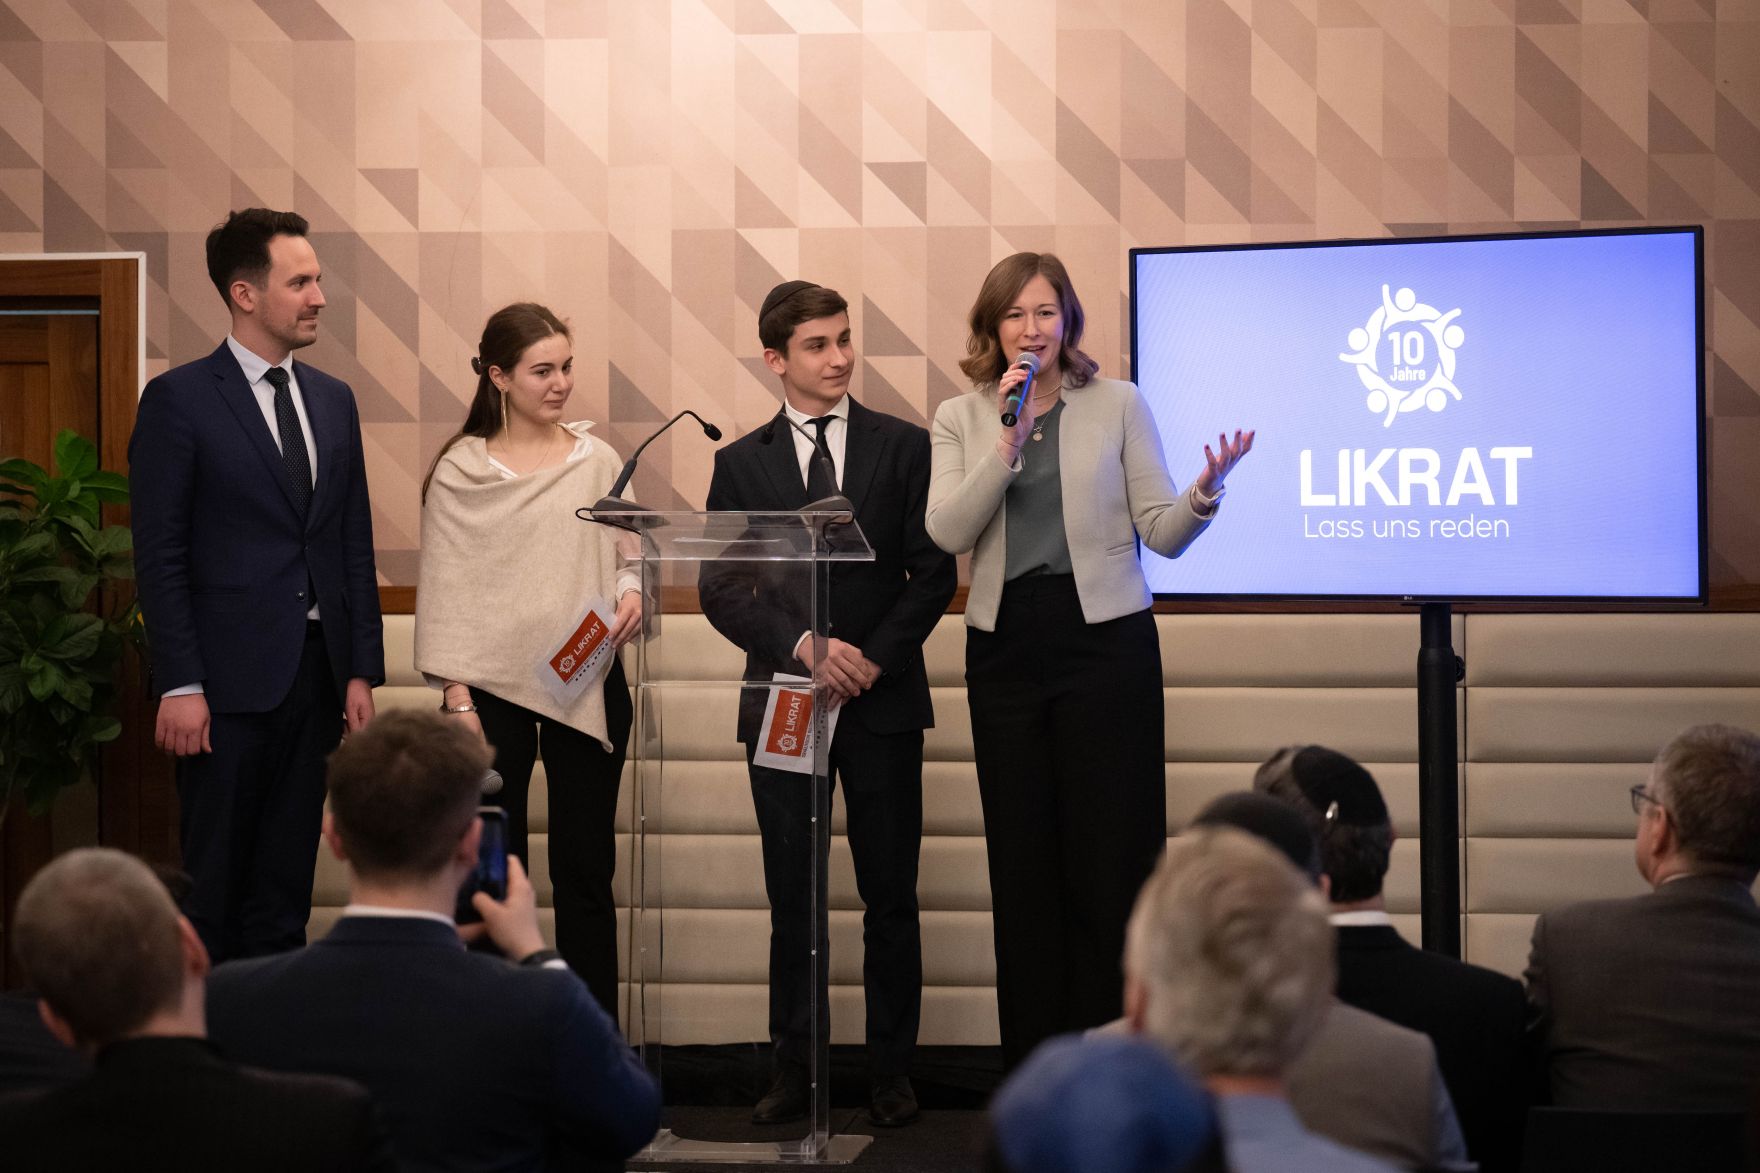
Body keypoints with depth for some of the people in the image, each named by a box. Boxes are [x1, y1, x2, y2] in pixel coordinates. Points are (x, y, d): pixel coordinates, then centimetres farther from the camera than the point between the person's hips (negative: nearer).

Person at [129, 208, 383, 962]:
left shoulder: (333, 401, 13)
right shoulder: (178, 401, -5)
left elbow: (355, 545, 14)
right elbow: (159, 555, -8)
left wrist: (361, 672, 8)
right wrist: (180, 685, -14)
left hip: (315, 676, 5)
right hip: (229, 680, -5)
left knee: (286, 885, 9)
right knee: (213, 883, 1)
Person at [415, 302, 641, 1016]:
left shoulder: (597, 461, 7)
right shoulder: (460, 472, 0)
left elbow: (627, 554, 14)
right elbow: (444, 590, -1)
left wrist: (631, 594, -9)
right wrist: (457, 698, -7)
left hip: (587, 684, 2)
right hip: (492, 685, -2)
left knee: (586, 871, 5)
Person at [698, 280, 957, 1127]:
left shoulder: (904, 448, 5)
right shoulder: (741, 464, 7)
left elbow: (934, 572, 1)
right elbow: (720, 589, -1)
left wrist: (876, 657, -11)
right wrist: (803, 644, -15)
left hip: (882, 702, 0)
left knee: (890, 898, 3)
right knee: (793, 900, 4)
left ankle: (891, 1072, 10)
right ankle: (793, 1071, 11)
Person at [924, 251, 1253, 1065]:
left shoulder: (1118, 405, 3)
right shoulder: (962, 419, 8)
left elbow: (1162, 533, 0)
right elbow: (947, 532, -6)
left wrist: (1205, 492, -20)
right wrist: (1008, 440, -13)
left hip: (1105, 638, -2)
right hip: (1005, 646, 2)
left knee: (1112, 854, -4)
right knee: (1022, 861, 6)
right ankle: (1034, 1068, 13)